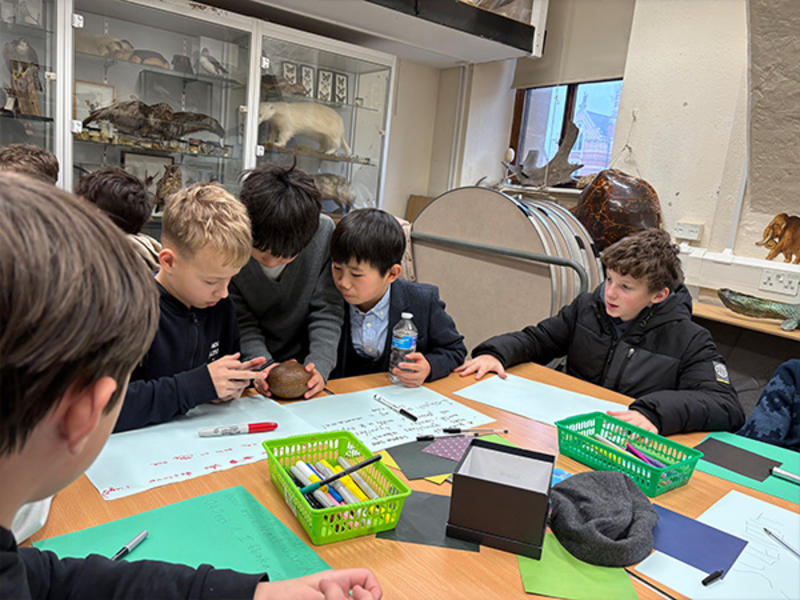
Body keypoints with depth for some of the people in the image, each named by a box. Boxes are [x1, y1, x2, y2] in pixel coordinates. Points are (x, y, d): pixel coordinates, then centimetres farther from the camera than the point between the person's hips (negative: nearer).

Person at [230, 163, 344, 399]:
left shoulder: (324, 231, -16)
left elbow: (327, 309, -10)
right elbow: (240, 322, -11)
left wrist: (320, 366, -22)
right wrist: (262, 367, -27)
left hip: (304, 361, 1)